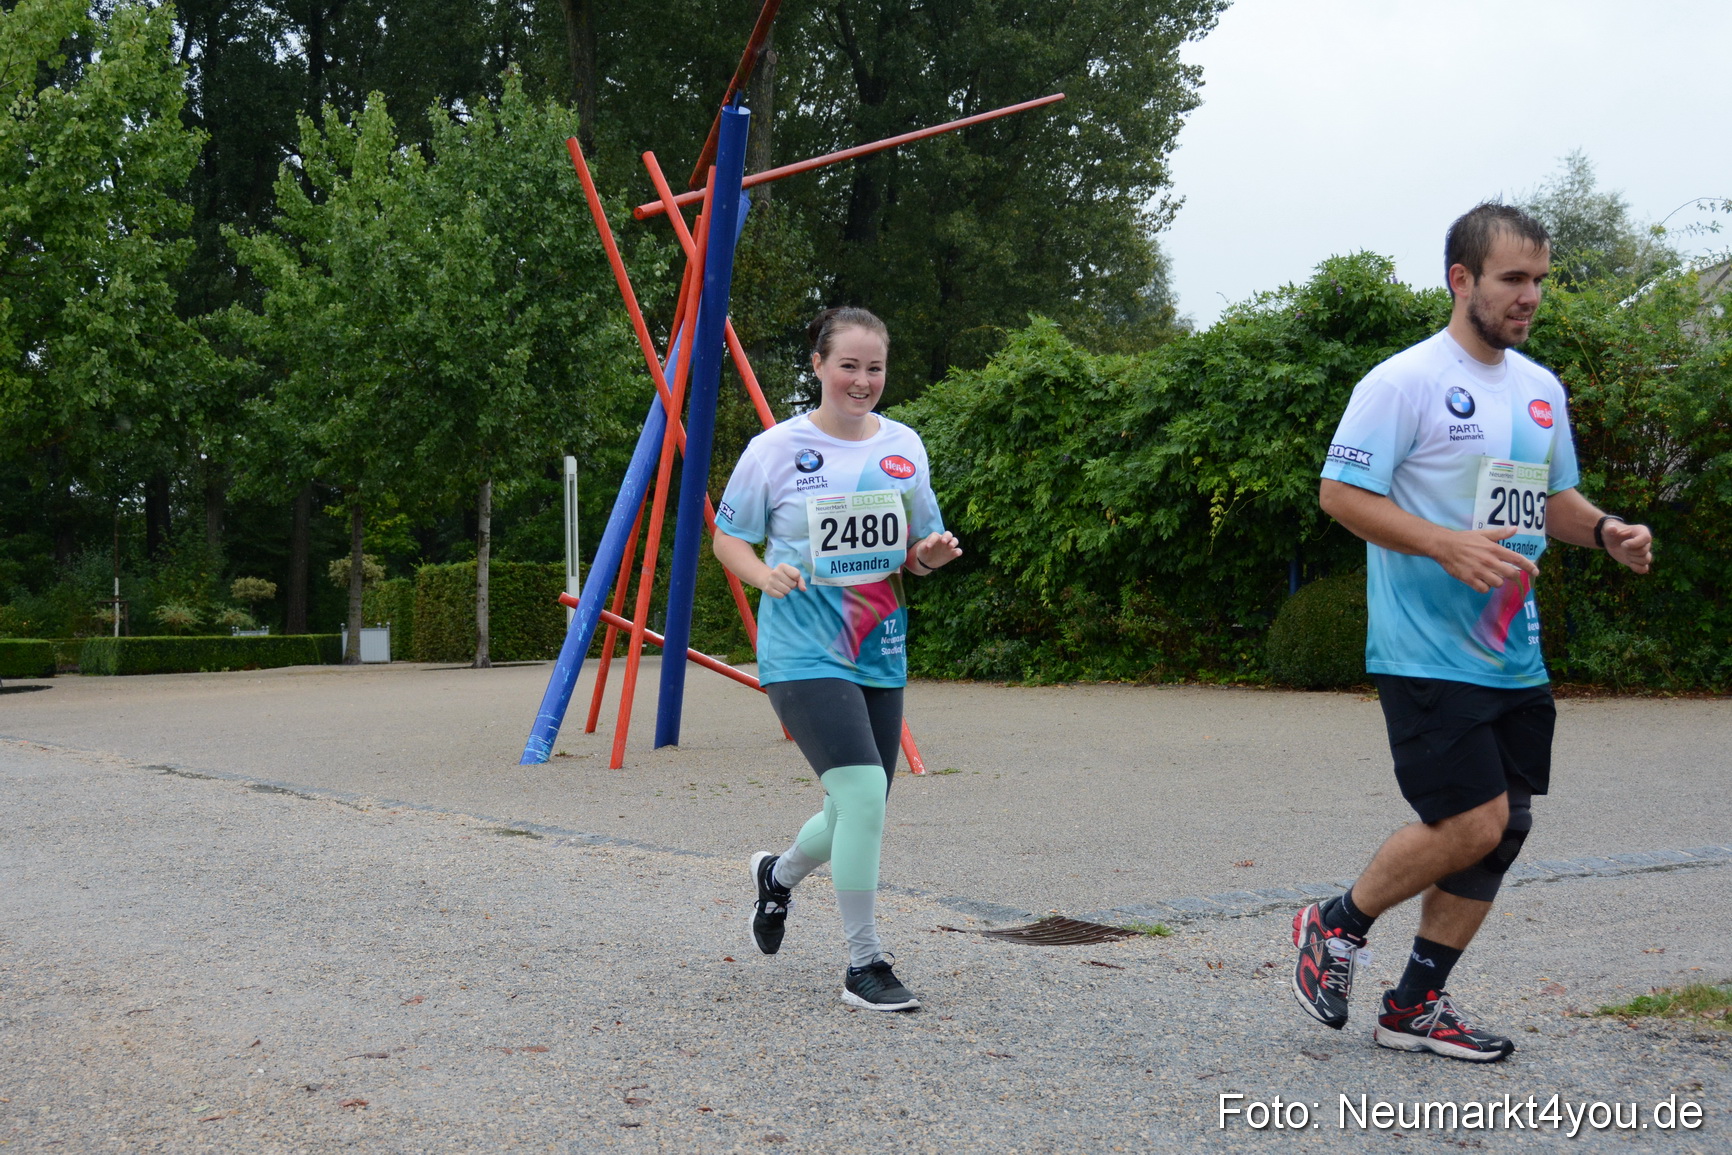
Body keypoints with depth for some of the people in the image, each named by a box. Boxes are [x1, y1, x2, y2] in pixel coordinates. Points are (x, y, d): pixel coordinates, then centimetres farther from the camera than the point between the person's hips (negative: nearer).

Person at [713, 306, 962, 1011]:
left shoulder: (904, 448, 7)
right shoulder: (775, 449, -5)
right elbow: (728, 539, 3)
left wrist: (932, 554, -7)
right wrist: (765, 575, -17)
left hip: (880, 654, 5)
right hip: (802, 653, -5)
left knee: (859, 812, 12)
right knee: (862, 790, -20)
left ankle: (779, 875, 45)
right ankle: (863, 966, -8)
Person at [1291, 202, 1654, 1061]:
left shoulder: (1542, 390, 14)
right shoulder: (1404, 382, -10)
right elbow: (1339, 491, -13)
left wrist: (1604, 530, 3)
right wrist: (1446, 546, -23)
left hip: (1514, 660, 8)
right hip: (1428, 656, -8)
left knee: (1500, 829, 7)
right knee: (1472, 822, -13)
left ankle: (1415, 1007, 20)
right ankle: (1336, 926, 12)